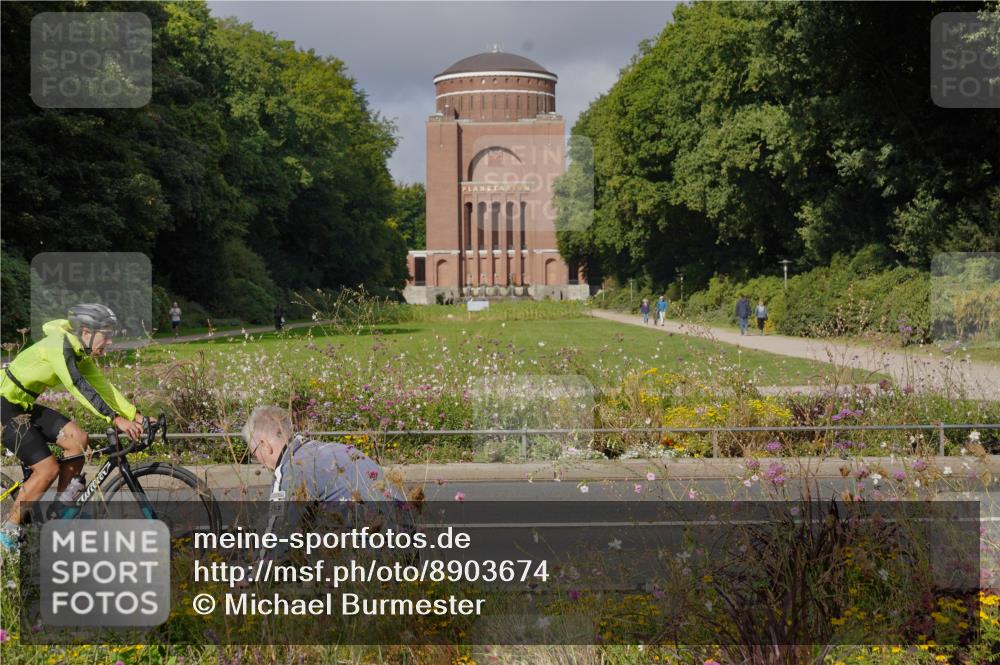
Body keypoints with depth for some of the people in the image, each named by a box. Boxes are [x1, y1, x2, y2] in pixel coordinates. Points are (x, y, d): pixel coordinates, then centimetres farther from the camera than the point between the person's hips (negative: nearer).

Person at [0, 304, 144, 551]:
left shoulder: (81, 352, 4)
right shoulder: (59, 345, -24)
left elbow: (102, 386, 5)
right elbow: (78, 387, -34)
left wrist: (135, 415, -5)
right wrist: (115, 419, -39)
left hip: (26, 407, 9)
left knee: (78, 439, -5)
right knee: (48, 469, -12)